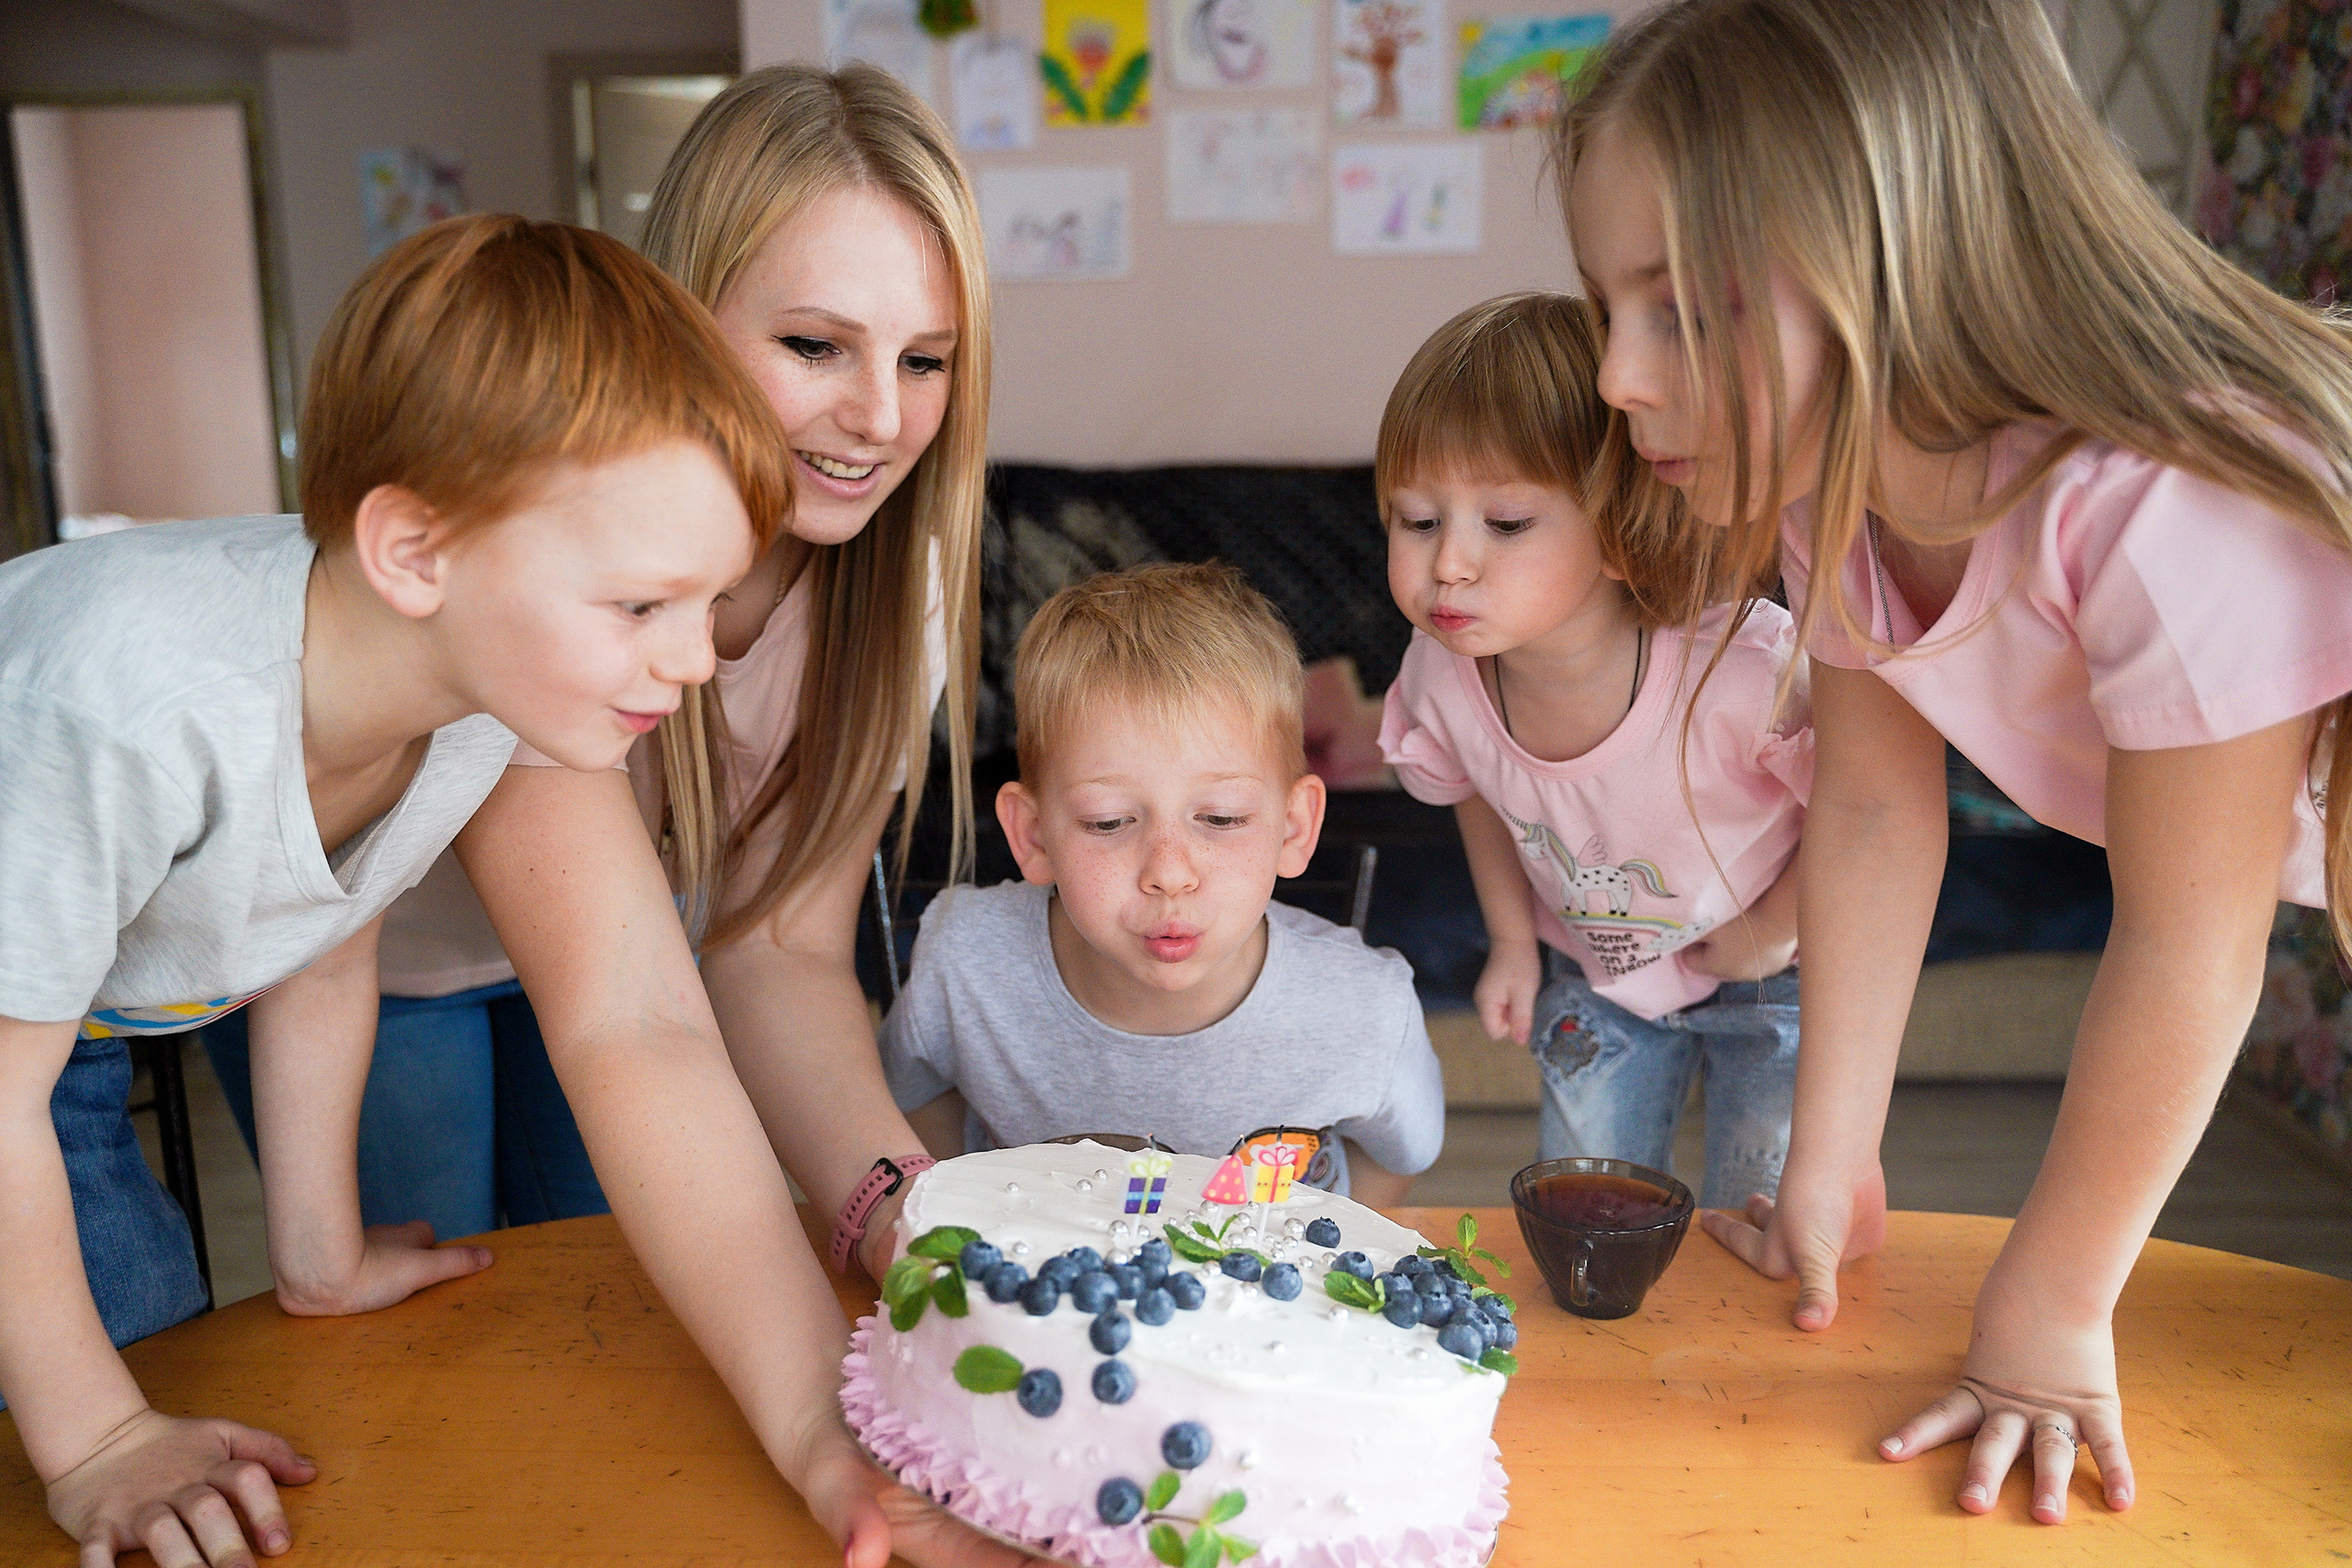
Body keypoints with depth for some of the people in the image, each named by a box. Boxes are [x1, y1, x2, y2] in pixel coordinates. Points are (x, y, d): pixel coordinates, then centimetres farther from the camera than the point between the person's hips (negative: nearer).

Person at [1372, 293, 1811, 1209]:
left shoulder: (1748, 669, -39)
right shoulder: (1441, 675, -24)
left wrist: (1771, 935, -13)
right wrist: (1512, 938, 4)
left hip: (1775, 970, -3)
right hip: (1595, 970, 3)